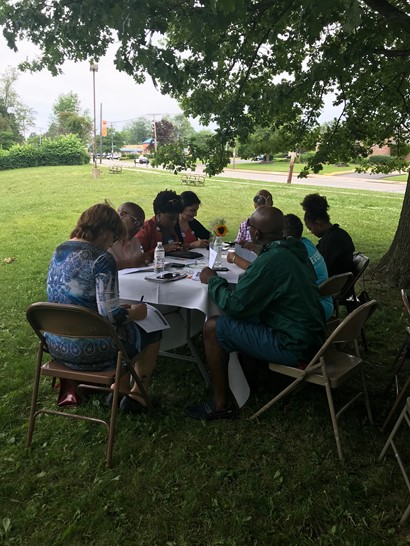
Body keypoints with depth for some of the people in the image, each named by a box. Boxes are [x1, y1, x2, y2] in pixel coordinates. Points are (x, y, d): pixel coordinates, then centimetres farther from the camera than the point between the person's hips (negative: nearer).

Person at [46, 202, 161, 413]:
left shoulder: (59, 251, 5)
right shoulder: (101, 259, -20)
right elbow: (111, 314, -25)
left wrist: (122, 309, 16)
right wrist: (135, 313, -4)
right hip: (89, 350, -8)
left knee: (127, 326, 32)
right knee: (152, 332, 18)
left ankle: (120, 387, 36)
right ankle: (137, 394, 27)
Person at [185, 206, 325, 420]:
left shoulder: (271, 260, -24)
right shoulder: (295, 250, 3)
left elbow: (234, 305, -18)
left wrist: (213, 281, -3)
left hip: (294, 346, -10)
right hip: (310, 335, 10)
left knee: (212, 328, -8)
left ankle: (222, 404, 3)